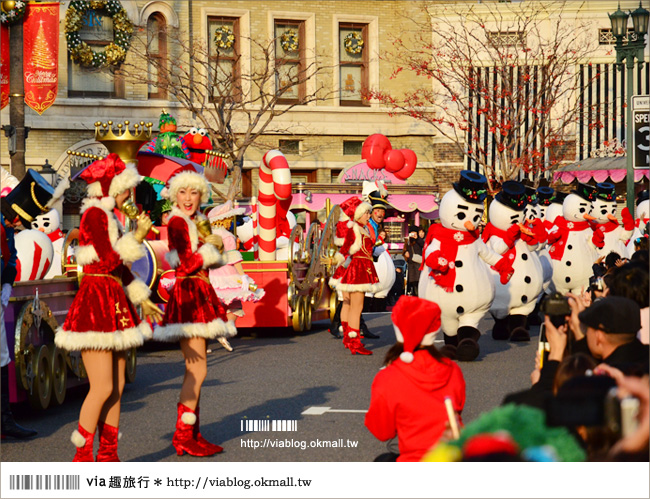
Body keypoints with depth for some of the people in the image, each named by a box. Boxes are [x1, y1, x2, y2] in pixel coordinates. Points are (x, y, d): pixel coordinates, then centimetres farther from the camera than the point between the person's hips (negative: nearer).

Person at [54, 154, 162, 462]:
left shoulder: (108, 217, 17)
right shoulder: (94, 214, -11)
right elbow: (109, 260, -20)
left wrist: (141, 299, 21)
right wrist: (136, 238, -13)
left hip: (114, 304, 10)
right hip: (96, 302, -10)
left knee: (117, 386, 9)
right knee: (102, 388, -11)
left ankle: (108, 456, 14)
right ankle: (82, 459, -3)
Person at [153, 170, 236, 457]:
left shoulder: (197, 222, 17)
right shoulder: (177, 222, -11)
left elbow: (209, 260, 18)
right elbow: (187, 264, -18)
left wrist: (213, 246, 0)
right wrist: (211, 247, -6)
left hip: (201, 294, 10)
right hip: (188, 295, -10)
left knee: (195, 371, 11)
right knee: (198, 370, -12)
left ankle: (192, 434, 16)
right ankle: (182, 436, -8)